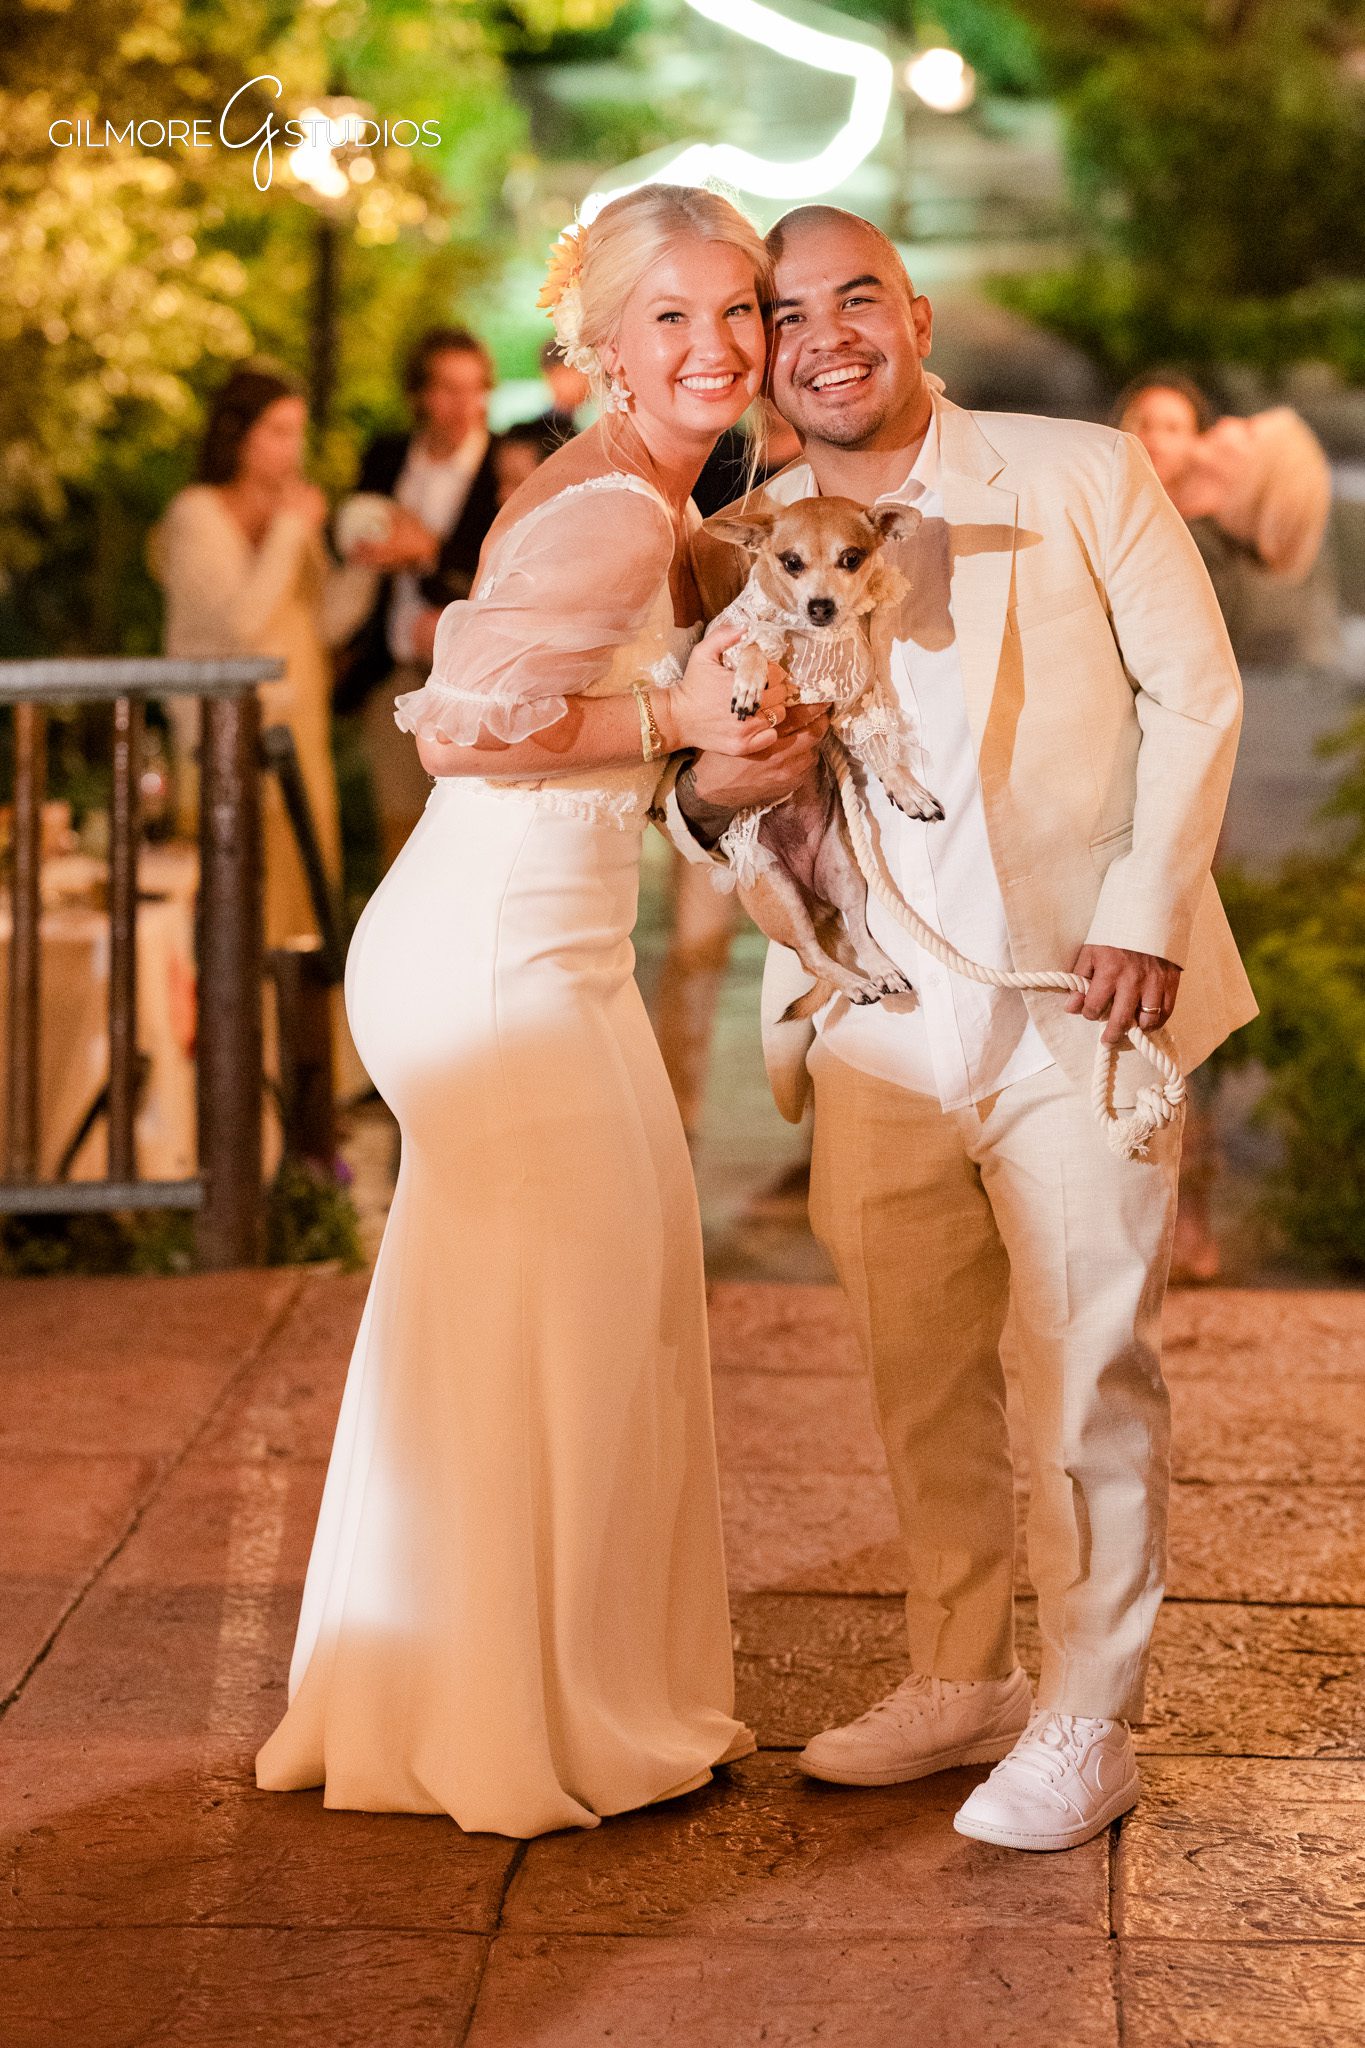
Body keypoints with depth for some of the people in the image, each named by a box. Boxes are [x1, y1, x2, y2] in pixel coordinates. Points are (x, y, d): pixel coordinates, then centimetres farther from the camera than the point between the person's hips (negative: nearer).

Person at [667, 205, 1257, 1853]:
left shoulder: (1081, 478, -2)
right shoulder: (746, 550, 5)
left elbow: (1195, 692, -1)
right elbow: (711, 806, 11)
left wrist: (1147, 910, -11)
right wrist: (713, 794, -14)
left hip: (1077, 1000, -3)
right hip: (880, 1025, 3)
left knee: (1089, 1371, 1)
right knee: (916, 1378, 12)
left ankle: (1084, 1722, 15)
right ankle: (956, 1681, 29)